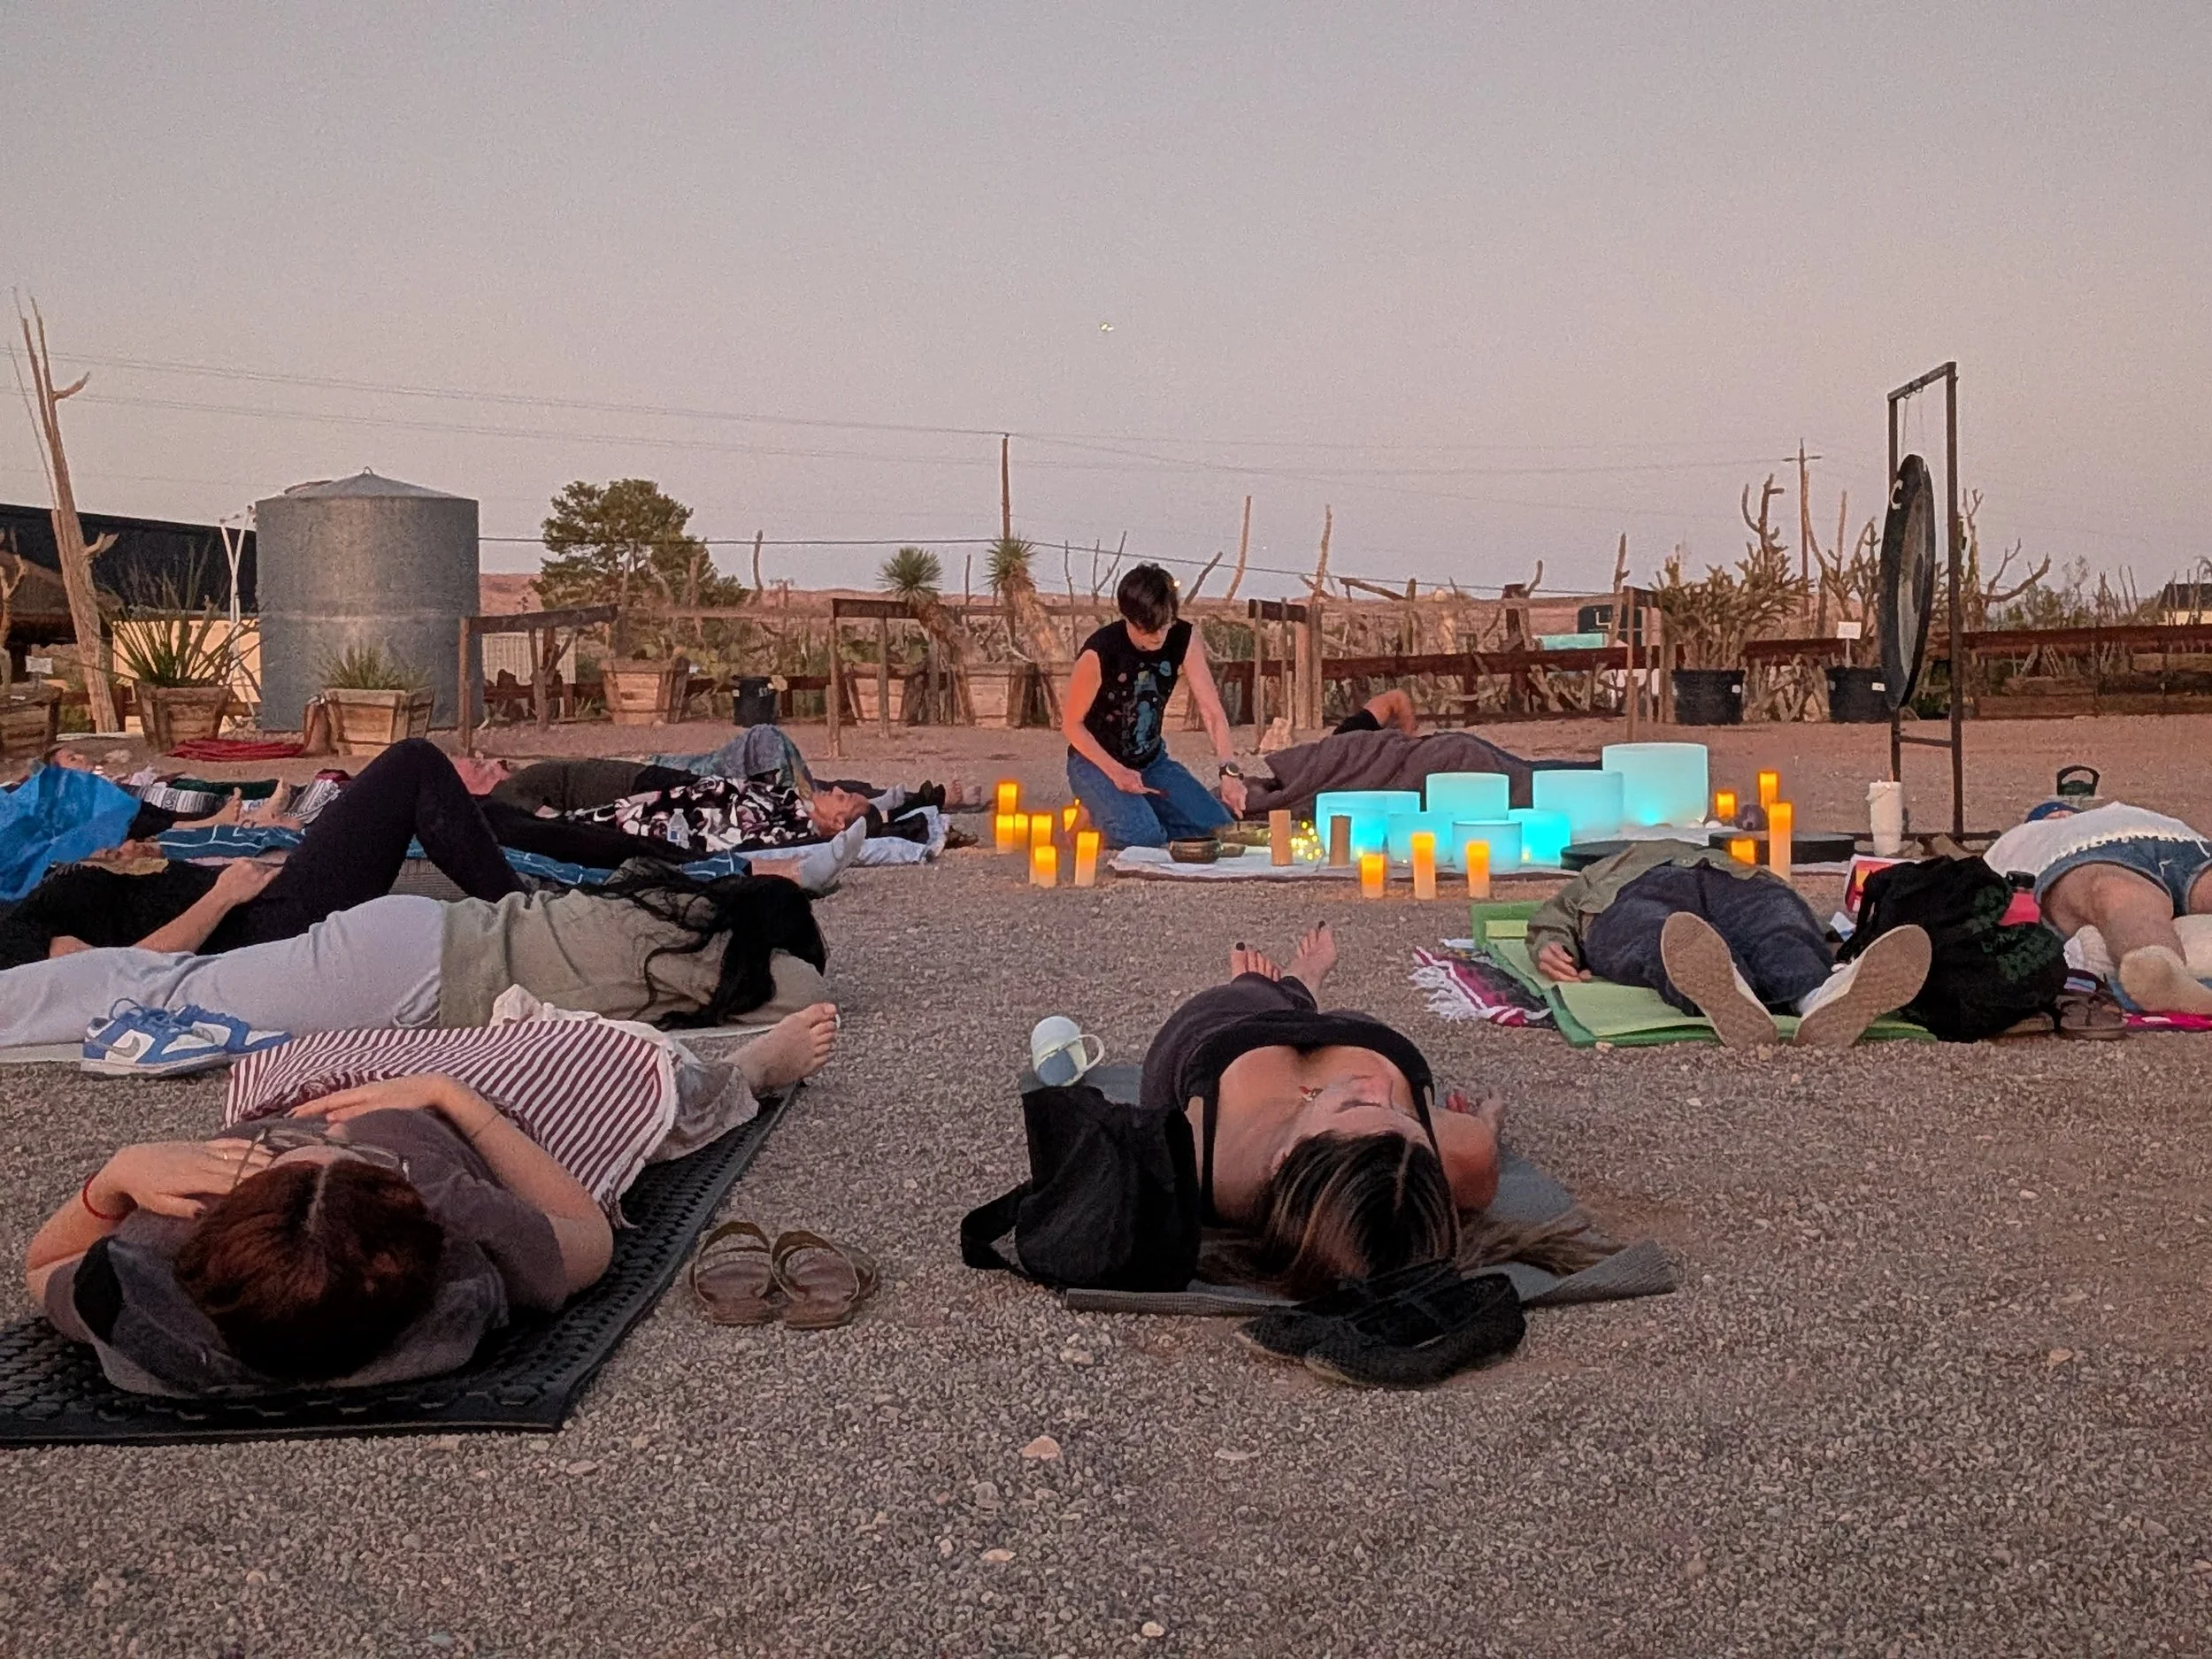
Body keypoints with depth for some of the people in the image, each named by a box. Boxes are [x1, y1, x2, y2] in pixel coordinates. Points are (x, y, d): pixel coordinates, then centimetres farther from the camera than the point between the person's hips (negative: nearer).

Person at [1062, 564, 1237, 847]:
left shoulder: (1185, 639, -13)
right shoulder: (1099, 653, -26)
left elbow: (1211, 710, -16)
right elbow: (1072, 723, -15)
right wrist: (1116, 772, -24)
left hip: (1152, 760, 5)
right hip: (1096, 761, -5)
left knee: (1216, 826, -8)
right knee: (1143, 837, -29)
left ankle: (1137, 808, 13)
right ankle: (1103, 814, 4)